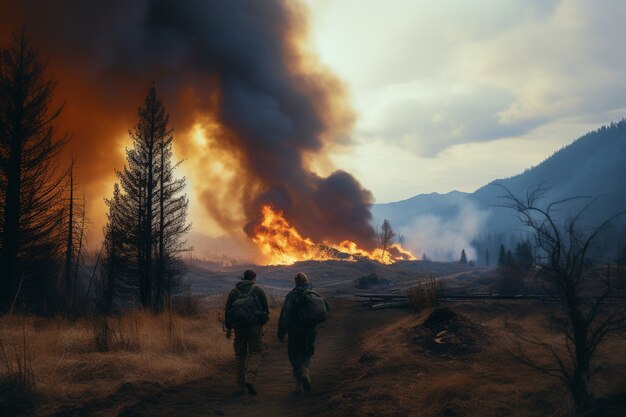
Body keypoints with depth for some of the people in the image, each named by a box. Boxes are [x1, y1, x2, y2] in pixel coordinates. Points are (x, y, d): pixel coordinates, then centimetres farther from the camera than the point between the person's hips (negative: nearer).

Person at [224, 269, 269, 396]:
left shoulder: (234, 291, 13)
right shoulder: (258, 290, 6)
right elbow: (266, 309, 5)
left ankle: (241, 386, 8)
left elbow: (227, 309, 10)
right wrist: (263, 320, 23)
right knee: (254, 353, 2)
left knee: (240, 355, 10)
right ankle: (250, 379, -21)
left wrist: (228, 328, 14)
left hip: (239, 327, 3)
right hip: (254, 325, -3)